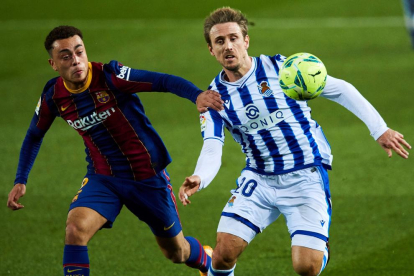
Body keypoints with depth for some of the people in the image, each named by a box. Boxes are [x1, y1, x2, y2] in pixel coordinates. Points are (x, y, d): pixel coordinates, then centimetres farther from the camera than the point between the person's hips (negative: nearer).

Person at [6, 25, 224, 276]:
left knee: (177, 252, 13)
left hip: (148, 175, -2)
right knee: (76, 228, -28)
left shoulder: (110, 76, -22)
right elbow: (34, 135, 13)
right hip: (103, 178, 2)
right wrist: (20, 181, 8)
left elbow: (165, 81, -31)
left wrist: (197, 95, -50)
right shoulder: (53, 97, -8)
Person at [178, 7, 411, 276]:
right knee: (224, 252, -13)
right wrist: (199, 179, -34)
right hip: (259, 181, 3)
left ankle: (321, 248, 23)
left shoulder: (280, 67, -10)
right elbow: (212, 151, -11)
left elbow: (340, 90, -4)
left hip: (306, 178, -3)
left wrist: (379, 129, -8)